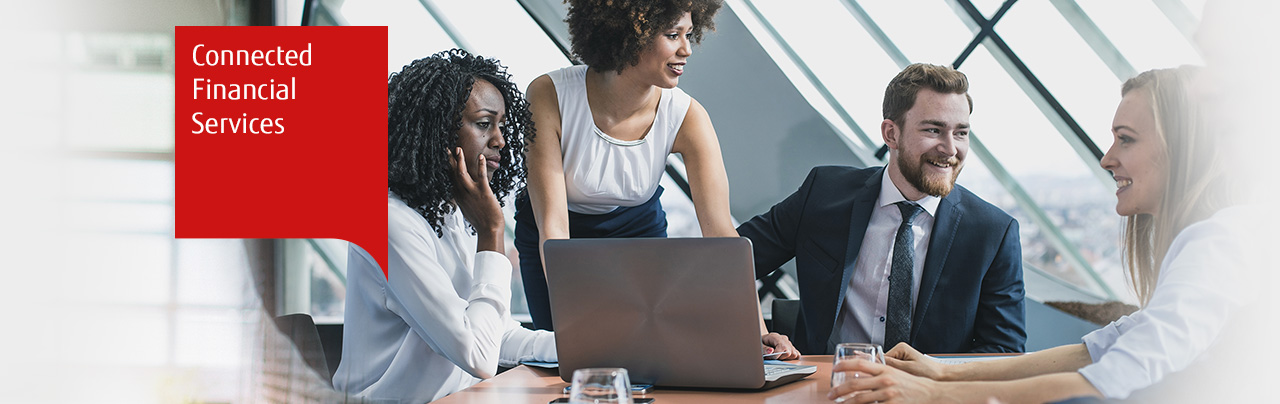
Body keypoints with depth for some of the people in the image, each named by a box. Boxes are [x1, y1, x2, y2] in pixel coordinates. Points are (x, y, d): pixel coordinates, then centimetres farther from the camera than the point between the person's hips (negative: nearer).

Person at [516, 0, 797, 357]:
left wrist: (757, 329, -40)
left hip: (636, 232, 2)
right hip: (557, 242, -1)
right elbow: (552, 225, -34)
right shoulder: (549, 96, -31)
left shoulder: (686, 117, -24)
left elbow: (721, 232, -28)